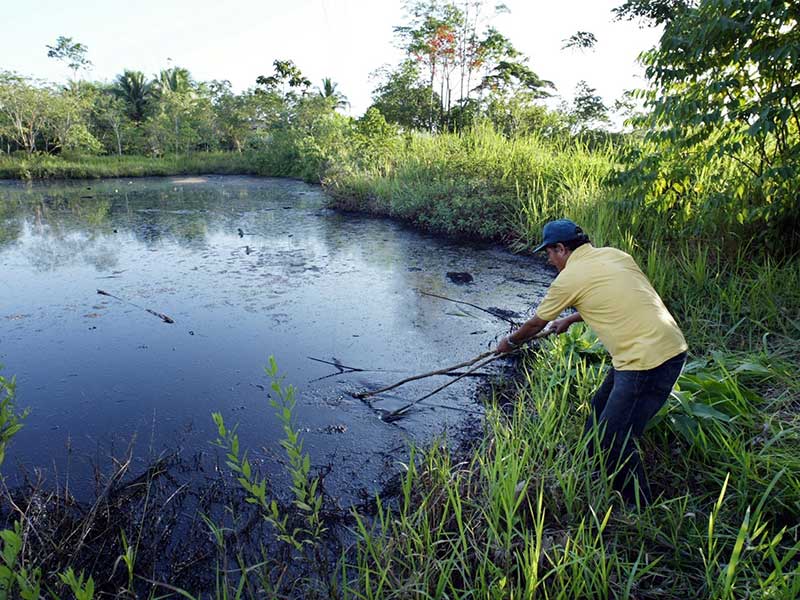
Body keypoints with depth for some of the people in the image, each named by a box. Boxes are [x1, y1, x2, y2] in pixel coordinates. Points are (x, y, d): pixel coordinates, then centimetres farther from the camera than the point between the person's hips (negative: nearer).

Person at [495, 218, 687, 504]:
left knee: (615, 442, 1)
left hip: (647, 359, -10)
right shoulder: (614, 254, 12)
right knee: (601, 406, 23)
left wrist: (510, 342, 24)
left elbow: (535, 323, 6)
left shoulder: (569, 278, -9)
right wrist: (570, 319, 35)